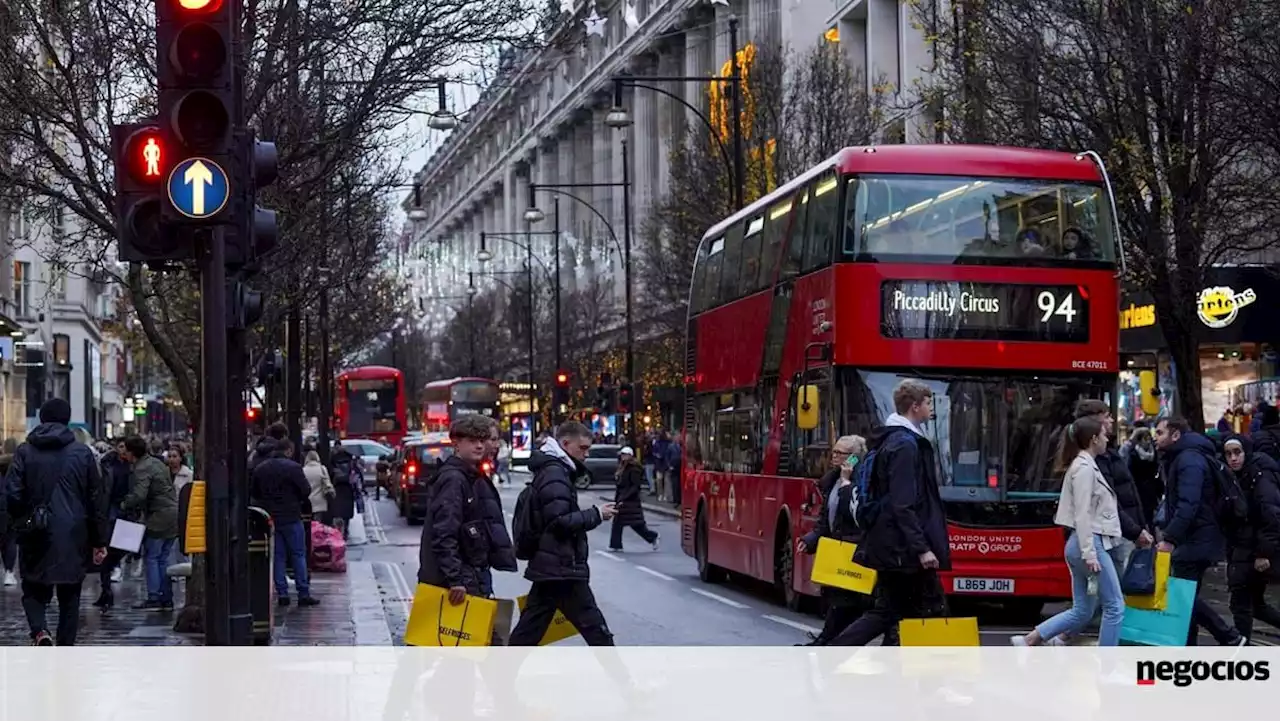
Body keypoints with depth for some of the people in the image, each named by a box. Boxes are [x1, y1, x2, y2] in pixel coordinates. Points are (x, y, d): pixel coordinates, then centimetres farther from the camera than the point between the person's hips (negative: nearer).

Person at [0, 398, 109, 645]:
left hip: (36, 539, -1)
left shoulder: (25, 452, 0)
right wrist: (100, 541, 8)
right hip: (74, 539, 1)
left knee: (34, 592, 12)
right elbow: (97, 499, 4)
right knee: (69, 597, 10)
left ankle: (40, 631, -16)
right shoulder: (82, 453, 2)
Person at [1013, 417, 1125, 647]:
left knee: (1081, 611, 11)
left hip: (1085, 544, 10)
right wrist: (1090, 554, -22)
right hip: (1089, 544, -10)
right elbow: (1082, 515, -18)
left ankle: (1027, 641, 11)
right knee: (1115, 607, -3)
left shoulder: (1085, 465, 18)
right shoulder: (1085, 467, -13)